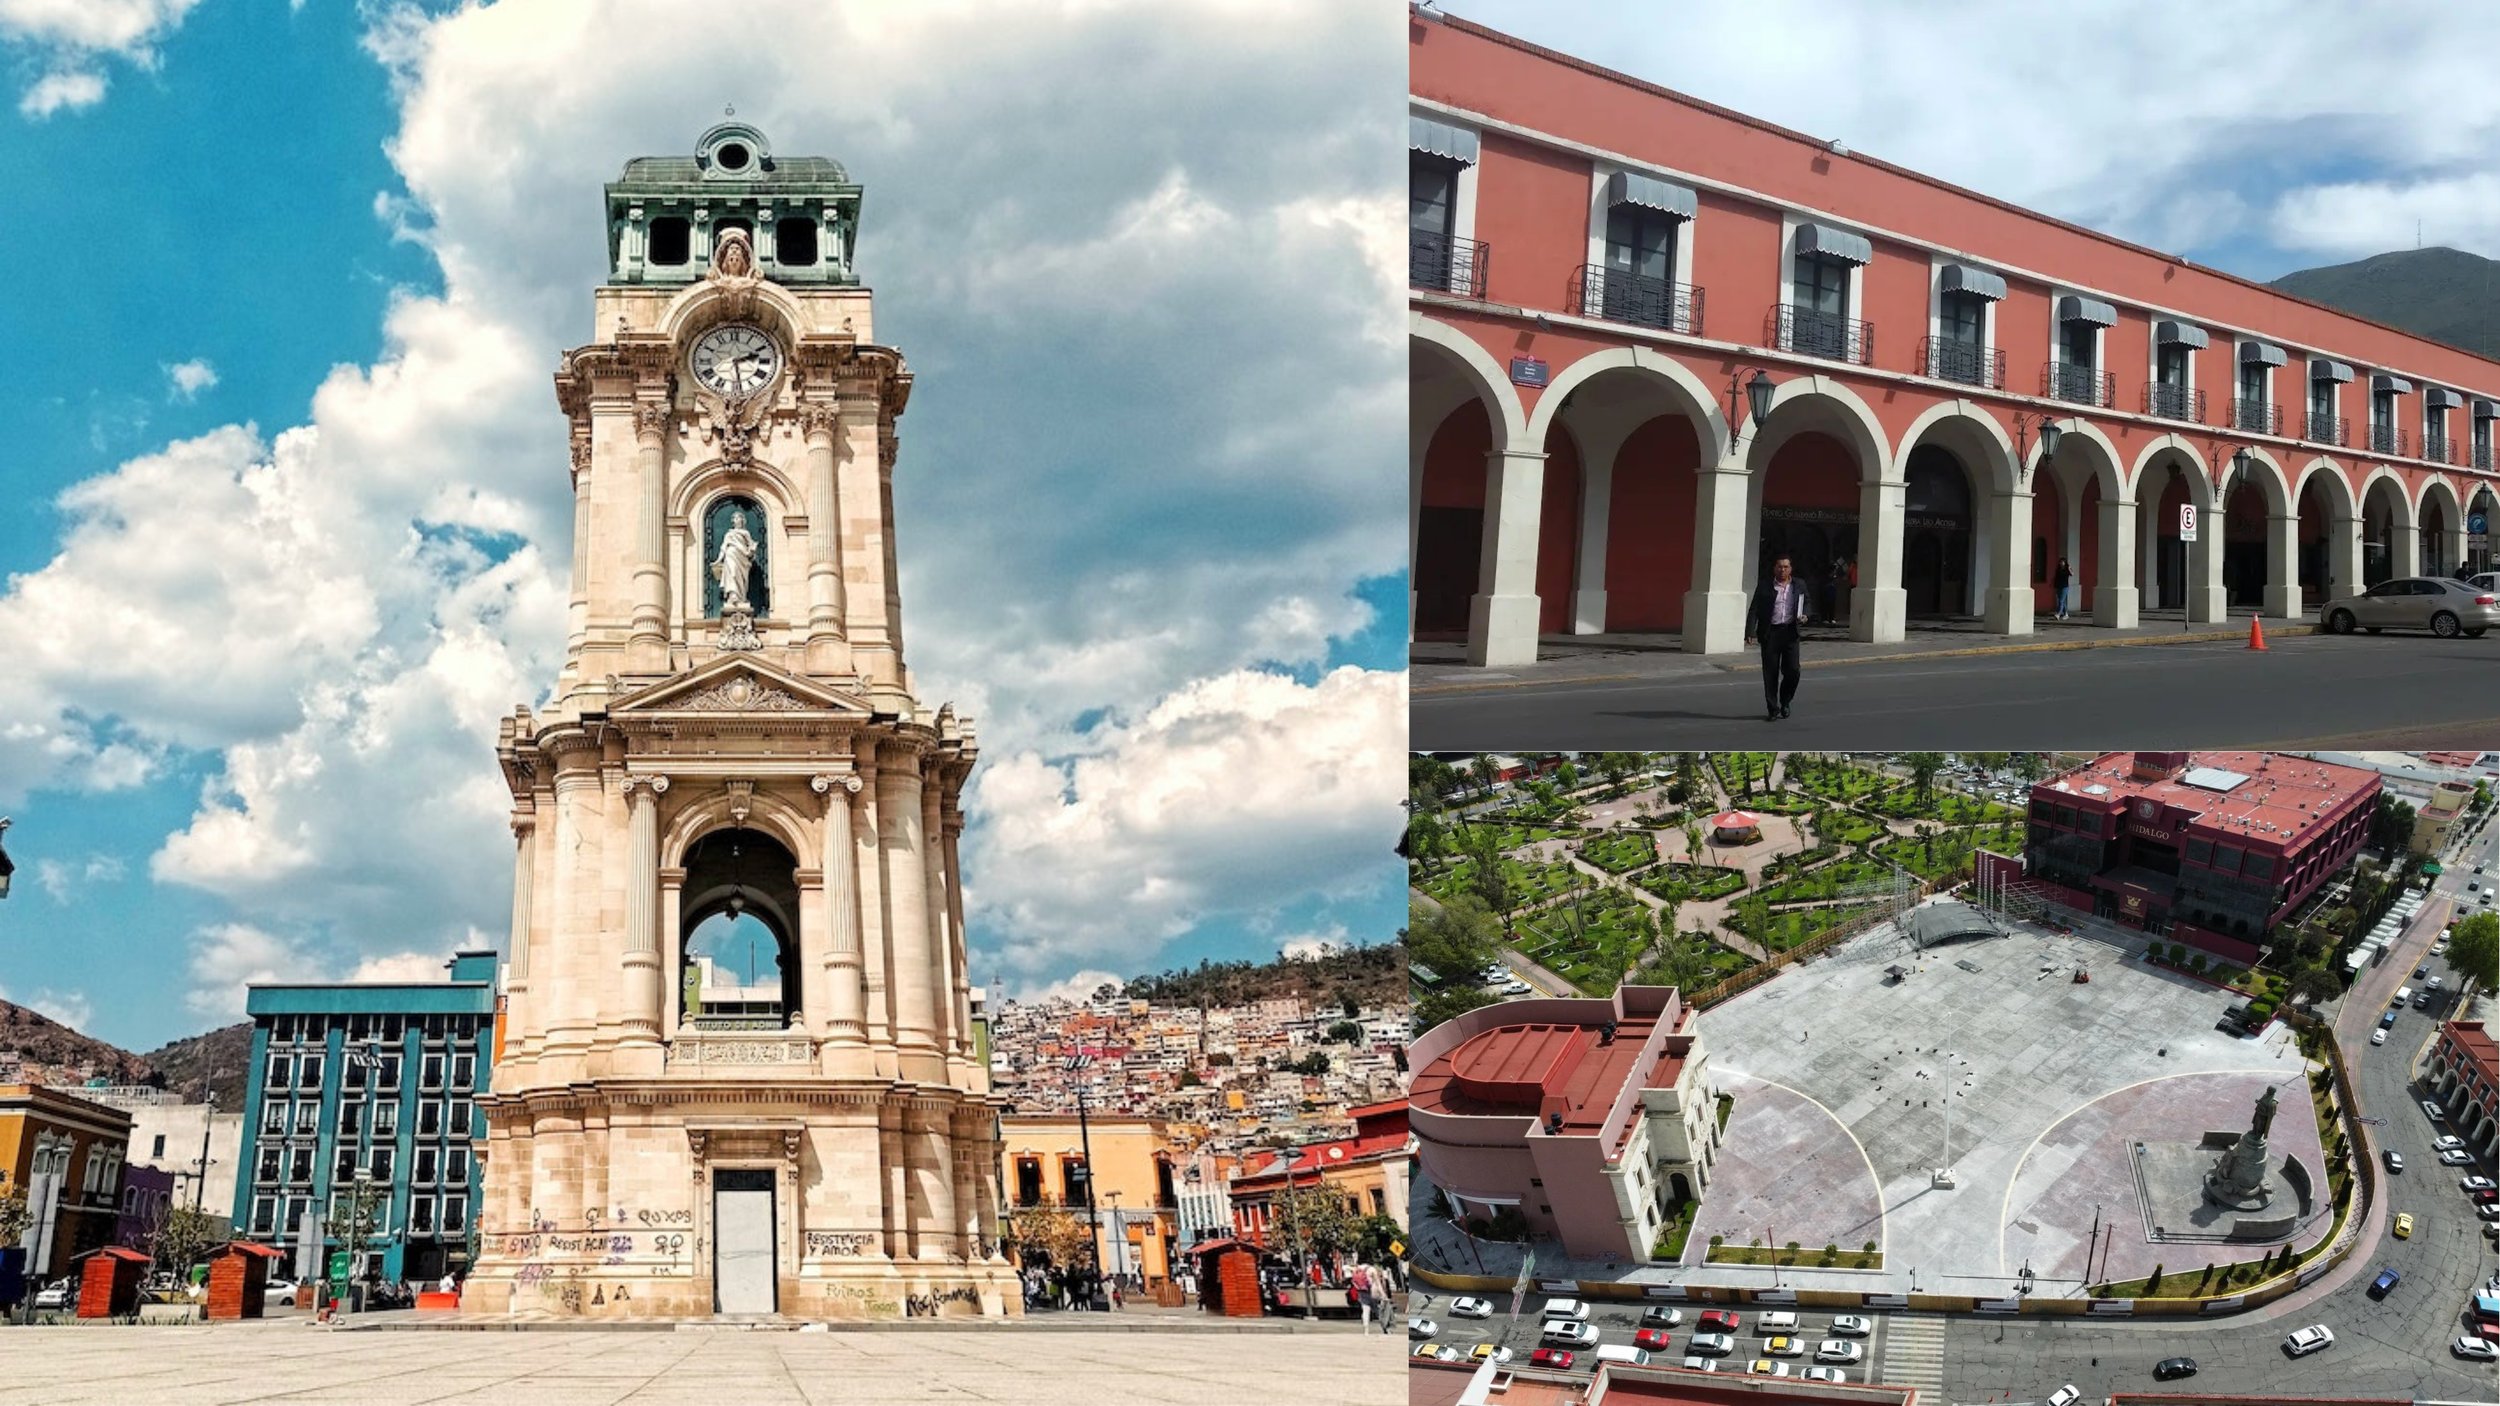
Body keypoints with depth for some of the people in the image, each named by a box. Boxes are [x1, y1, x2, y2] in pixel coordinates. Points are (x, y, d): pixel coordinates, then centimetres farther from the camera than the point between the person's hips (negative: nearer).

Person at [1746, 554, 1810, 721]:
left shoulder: (1799, 585, 10)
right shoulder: (1764, 587, 2)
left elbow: (1806, 603, 23)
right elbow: (1754, 611, -1)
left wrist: (1804, 616, 0)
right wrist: (1750, 632, -12)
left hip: (1790, 632, 1)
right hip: (1770, 633, -1)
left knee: (1792, 670, -5)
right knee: (1770, 673, 1)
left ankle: (1785, 701, 21)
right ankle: (1772, 709, 10)